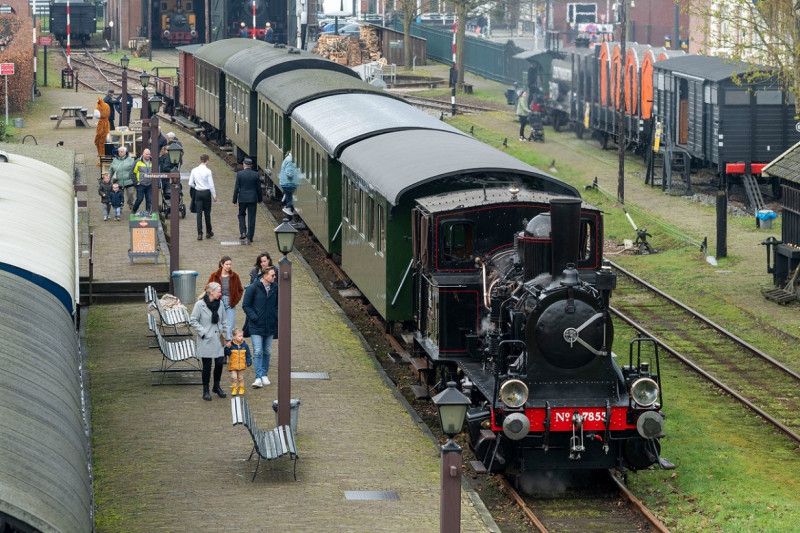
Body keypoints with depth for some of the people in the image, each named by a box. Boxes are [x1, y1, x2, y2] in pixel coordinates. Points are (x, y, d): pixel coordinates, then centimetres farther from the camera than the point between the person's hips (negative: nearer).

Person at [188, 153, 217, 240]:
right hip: (206, 192, -2)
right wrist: (214, 196, -1)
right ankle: (208, 232, 21)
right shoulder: (208, 171, -11)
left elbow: (190, 184, 2)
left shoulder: (194, 170, -1)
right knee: (207, 213, 11)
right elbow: (211, 185, -10)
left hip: (198, 193, 2)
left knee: (199, 213, 3)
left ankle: (199, 234, -3)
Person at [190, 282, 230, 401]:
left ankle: (216, 387, 25)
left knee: (219, 363, 4)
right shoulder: (200, 304, -10)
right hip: (206, 341, -5)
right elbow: (193, 321, -6)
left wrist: (227, 338, 13)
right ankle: (205, 390, 13)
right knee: (207, 366, 0)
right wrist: (203, 332, -13)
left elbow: (224, 322, 13)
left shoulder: (219, 303, 6)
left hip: (218, 340, 5)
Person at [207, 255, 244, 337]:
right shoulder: (214, 276, -2)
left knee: (230, 328, -5)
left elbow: (240, 290, 12)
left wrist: (236, 300, -1)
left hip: (230, 304, 0)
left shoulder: (234, 276, 1)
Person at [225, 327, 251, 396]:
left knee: (241, 378, 11)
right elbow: (227, 354, -13)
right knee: (234, 378, -4)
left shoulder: (245, 345, -2)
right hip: (233, 366, -2)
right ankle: (234, 389, 6)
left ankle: (241, 389, 23)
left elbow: (248, 355, 3)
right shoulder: (231, 345, -10)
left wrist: (248, 363, -3)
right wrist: (227, 348, -28)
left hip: (241, 366, 2)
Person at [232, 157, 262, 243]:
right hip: (253, 199, 1)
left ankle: (243, 232, 3)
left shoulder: (239, 174, -8)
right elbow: (259, 188, 2)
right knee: (251, 218, 6)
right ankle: (249, 238, 6)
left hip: (242, 198, -1)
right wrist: (260, 199, 14)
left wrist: (235, 200, 1)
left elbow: (236, 188, -6)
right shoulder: (256, 174, -4)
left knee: (241, 215, 20)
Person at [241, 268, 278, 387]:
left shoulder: (275, 288, 3)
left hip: (270, 326, 5)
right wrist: (254, 318, -14)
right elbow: (245, 305, -6)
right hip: (256, 327, -5)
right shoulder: (253, 288, -10)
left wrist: (276, 317, 3)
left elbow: (278, 305, 16)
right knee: (257, 352, -11)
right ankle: (259, 378, -14)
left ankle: (264, 375, 25)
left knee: (267, 352, 13)